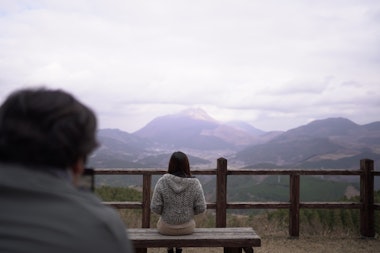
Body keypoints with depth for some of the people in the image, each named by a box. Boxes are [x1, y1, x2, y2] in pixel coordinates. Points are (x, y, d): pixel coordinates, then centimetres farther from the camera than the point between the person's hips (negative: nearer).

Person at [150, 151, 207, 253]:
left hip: (166, 228, 0)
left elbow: (155, 207, -16)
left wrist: (164, 212, 5)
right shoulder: (195, 183, -18)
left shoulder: (162, 181, -20)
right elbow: (201, 208, -13)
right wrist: (190, 212, 7)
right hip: (187, 228, 1)